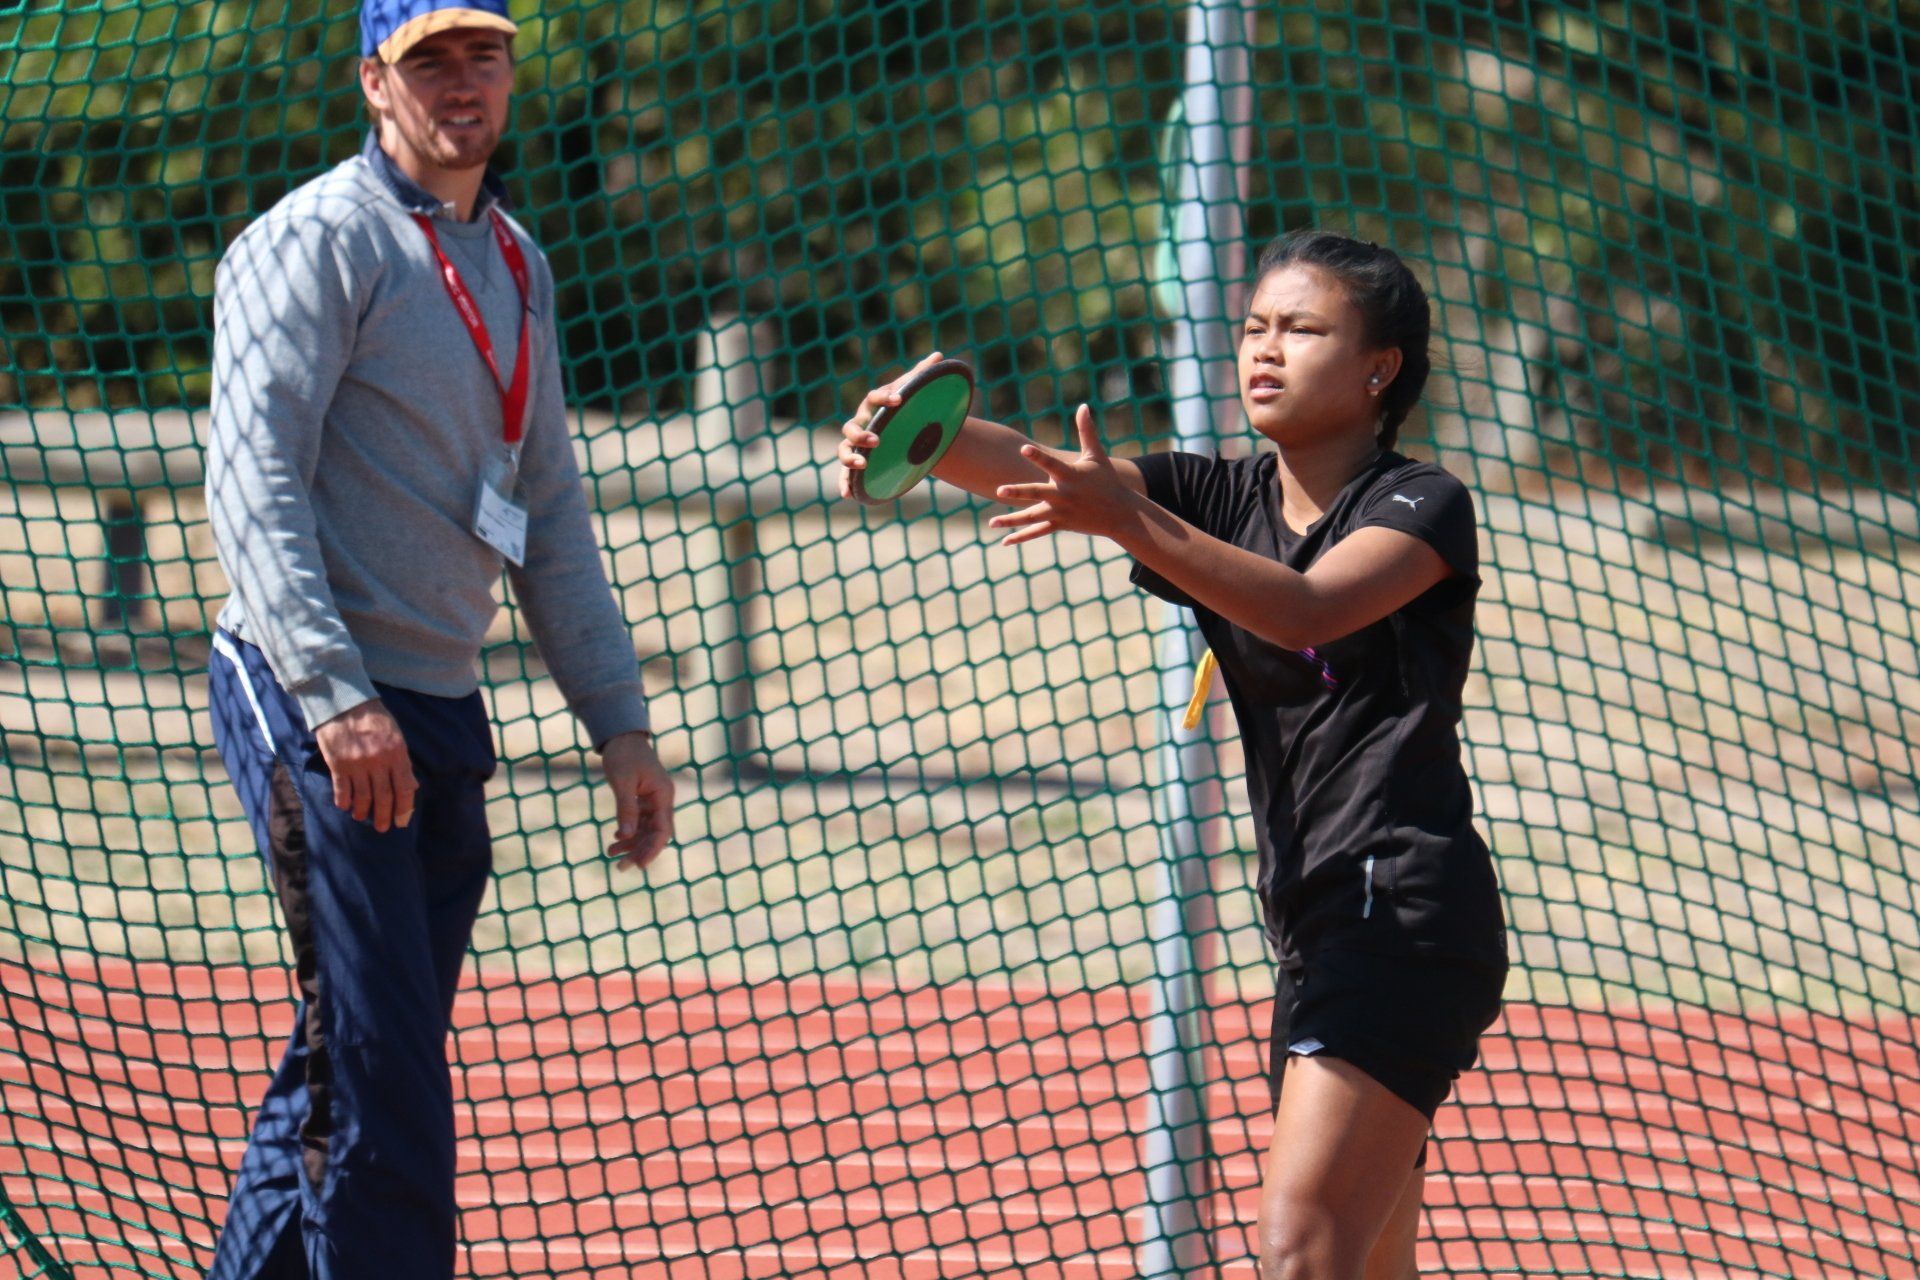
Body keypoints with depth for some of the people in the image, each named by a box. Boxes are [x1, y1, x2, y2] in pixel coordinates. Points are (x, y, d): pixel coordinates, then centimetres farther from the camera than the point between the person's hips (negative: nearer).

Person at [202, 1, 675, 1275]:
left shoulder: (518, 265, 18)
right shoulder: (314, 242, -7)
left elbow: (550, 516, 24)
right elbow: (254, 487, -17)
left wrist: (620, 723, 17)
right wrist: (335, 696, -28)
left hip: (442, 718, 8)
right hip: (315, 706, -8)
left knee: (352, 1068, 10)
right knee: (379, 1073, -12)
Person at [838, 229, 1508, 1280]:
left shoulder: (1422, 506, -3)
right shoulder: (1218, 500, 14)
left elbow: (1307, 609, -23)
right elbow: (1017, 462, -1)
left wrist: (1125, 519, -34)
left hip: (1405, 919, -8)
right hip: (1319, 935, 8)